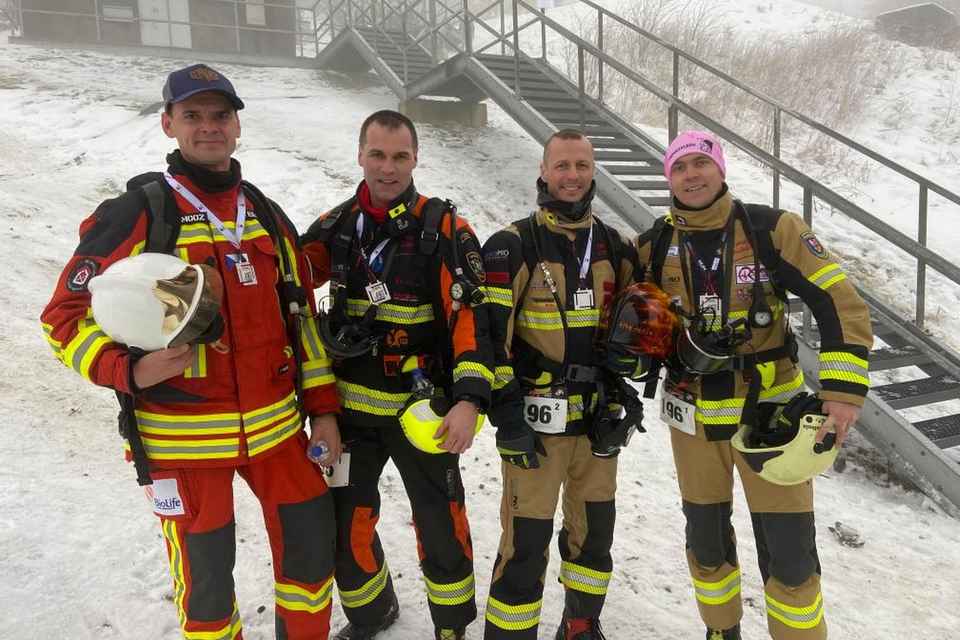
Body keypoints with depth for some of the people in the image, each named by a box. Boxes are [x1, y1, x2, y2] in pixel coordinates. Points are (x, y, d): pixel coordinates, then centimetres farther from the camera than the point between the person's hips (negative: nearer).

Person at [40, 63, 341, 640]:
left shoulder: (267, 215, 8)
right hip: (183, 437, -4)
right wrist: (130, 371, -25)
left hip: (276, 425, 5)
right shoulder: (135, 214, -7)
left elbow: (301, 313, 11)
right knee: (206, 571, 9)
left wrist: (322, 407, 8)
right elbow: (66, 316, -6)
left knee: (312, 542, 15)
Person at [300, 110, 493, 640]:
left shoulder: (443, 228, -8)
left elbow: (471, 315, -15)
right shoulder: (337, 225, 5)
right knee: (345, 520, 15)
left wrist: (469, 398, -25)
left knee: (439, 524, 7)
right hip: (349, 405, 4)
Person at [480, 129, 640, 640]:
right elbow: (490, 336, -12)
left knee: (595, 529, 17)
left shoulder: (614, 247, 9)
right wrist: (508, 417, -15)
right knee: (526, 543, -3)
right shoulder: (512, 246, -8)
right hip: (536, 419, -5)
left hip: (598, 418, 6)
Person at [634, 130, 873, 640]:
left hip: (769, 408, -3)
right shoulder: (655, 245, -1)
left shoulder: (771, 229, -9)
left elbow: (841, 305, -11)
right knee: (706, 537, 17)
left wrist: (843, 389, -21)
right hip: (693, 415, 3)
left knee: (789, 552, 1)